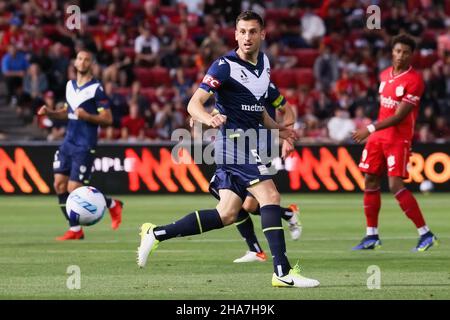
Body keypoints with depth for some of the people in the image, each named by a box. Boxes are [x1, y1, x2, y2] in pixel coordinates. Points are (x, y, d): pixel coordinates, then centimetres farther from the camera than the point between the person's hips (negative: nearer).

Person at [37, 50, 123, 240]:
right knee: (59, 185, -1)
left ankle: (112, 205, 13)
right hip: (68, 142, 7)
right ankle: (75, 230, 7)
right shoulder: (70, 85, 12)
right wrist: (50, 113, 8)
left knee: (74, 188, -9)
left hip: (85, 146, -7)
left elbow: (108, 118, -11)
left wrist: (87, 116, -25)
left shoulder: (96, 89, -10)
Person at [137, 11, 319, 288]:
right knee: (270, 196, -17)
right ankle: (283, 272, -18)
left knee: (226, 215, 6)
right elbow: (194, 104, -17)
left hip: (248, 141, 9)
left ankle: (157, 234, 12)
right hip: (235, 141, -9)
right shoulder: (226, 66, -12)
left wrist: (278, 129, 15)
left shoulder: (263, 62, 13)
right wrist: (209, 118, -37)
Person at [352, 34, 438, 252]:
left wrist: (371, 129, -22)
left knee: (396, 185, -15)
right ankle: (372, 236, 16)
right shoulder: (385, 75, 9)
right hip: (378, 136, 7)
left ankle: (426, 234, -9)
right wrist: (373, 131, 15)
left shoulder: (414, 80, -15)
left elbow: (399, 116, -19)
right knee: (370, 182, 7)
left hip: (398, 139, -7)